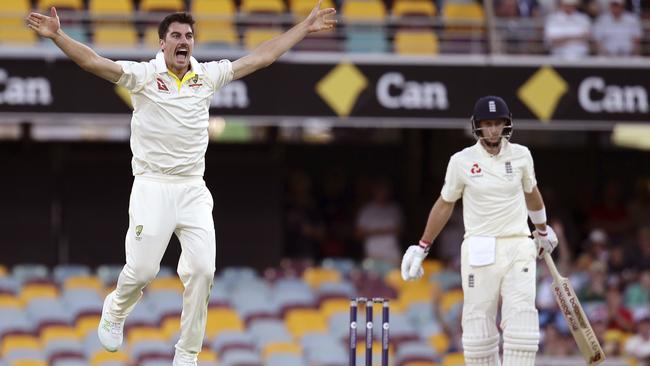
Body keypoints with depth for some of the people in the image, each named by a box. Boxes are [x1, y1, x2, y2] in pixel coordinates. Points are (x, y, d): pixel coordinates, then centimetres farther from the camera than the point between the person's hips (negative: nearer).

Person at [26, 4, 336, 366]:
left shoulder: (209, 75, 8)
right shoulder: (143, 75, -4)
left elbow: (261, 57, 12)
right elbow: (94, 62, -17)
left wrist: (304, 27, 12)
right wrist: (57, 35, -32)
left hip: (194, 190, 3)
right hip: (153, 187, -3)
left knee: (202, 271, -7)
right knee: (143, 269, -6)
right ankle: (115, 311, 29)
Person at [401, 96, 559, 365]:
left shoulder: (521, 155, 5)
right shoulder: (462, 161, 0)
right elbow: (445, 204, 12)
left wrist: (543, 230, 38)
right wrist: (421, 248, 14)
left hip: (518, 248, 1)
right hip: (478, 251, -1)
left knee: (522, 320, -13)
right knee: (478, 325, -2)